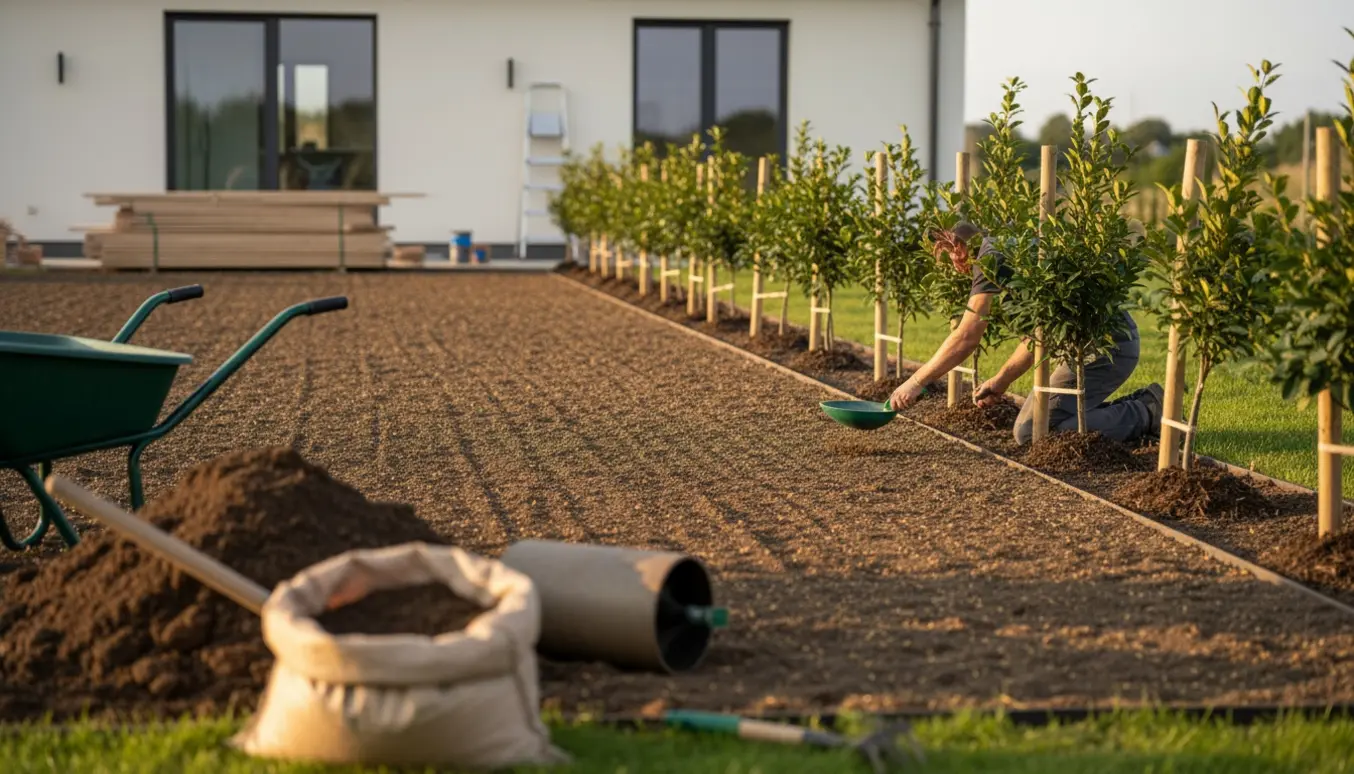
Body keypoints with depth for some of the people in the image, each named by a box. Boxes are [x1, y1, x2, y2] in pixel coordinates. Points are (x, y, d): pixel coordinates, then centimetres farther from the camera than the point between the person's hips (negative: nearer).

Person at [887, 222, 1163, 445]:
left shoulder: (993, 255, -8)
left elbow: (966, 338, -12)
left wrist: (916, 382, -5)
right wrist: (1001, 382, 29)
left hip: (1105, 344, -10)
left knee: (1030, 432, -9)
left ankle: (1144, 415, -7)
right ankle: (1139, 405, 10)